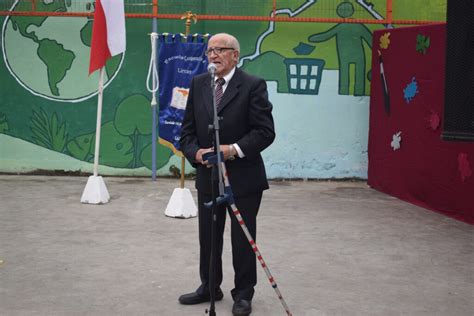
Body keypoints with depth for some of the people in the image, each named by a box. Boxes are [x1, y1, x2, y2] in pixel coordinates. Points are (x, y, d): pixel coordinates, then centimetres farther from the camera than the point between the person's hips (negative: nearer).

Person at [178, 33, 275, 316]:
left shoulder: (254, 85, -9)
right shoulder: (198, 84, 6)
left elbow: (265, 131, -13)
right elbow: (188, 129, 8)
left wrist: (234, 150, -23)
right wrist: (196, 152, -11)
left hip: (243, 178, -5)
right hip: (207, 175, 5)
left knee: (243, 238, 6)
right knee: (207, 237, 15)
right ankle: (209, 287, 32)